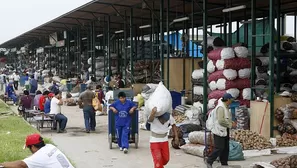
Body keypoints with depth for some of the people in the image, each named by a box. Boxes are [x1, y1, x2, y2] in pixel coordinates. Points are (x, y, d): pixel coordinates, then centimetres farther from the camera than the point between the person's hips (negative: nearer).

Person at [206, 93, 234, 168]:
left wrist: (231, 122, 8)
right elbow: (221, 121, -25)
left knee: (226, 148, 11)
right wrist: (230, 124, -14)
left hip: (224, 131, 10)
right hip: (219, 131, -10)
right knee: (219, 148, -8)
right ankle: (209, 161, 3)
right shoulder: (221, 107, -19)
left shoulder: (225, 107, 12)